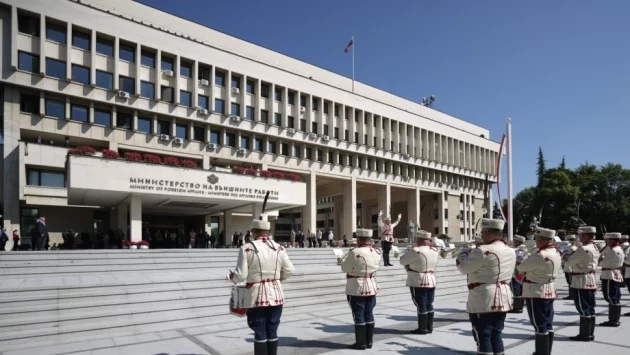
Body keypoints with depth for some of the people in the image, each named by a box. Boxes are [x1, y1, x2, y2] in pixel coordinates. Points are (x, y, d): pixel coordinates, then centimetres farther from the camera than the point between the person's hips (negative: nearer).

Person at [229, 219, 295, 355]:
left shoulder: (247, 248, -10)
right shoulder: (278, 247, 1)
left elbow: (241, 275, -12)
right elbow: (289, 271, 2)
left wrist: (232, 277, 9)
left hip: (257, 296, -3)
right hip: (276, 295, 4)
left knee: (260, 333, 6)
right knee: (272, 331, 13)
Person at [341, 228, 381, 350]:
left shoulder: (355, 252, -21)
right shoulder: (377, 252, 0)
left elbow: (345, 268, -12)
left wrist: (349, 256, 3)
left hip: (357, 288, -6)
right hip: (372, 286, 6)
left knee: (359, 315, 3)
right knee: (369, 314, 13)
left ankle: (361, 343, 10)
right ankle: (369, 342, 21)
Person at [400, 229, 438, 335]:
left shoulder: (416, 251, -21)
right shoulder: (434, 250, 4)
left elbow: (402, 261, -12)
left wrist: (408, 251, 4)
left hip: (418, 282, -7)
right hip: (431, 281, 7)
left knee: (421, 306, 1)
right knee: (429, 305, 13)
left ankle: (423, 329, 7)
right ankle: (429, 327, 20)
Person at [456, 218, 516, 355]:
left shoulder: (483, 251, -19)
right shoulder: (510, 251, 8)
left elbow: (463, 267, -12)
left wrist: (464, 252, 5)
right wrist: (473, 253, 18)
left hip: (484, 300, -8)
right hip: (503, 299, 8)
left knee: (483, 336, 1)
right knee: (496, 334, 16)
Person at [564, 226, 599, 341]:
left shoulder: (583, 249, -20)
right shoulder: (595, 248, 11)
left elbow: (569, 262, -14)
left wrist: (566, 256, 4)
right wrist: (572, 255, 7)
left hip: (582, 281, -9)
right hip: (591, 280, 9)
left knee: (583, 308, -3)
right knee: (590, 308, 12)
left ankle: (585, 334, 2)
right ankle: (590, 333, 18)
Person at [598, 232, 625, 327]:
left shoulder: (614, 250, -18)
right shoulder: (619, 249, 15)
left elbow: (604, 263, -19)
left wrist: (600, 260, -3)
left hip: (610, 277, -10)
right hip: (616, 276, 10)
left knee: (611, 298, -6)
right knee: (615, 299, 13)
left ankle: (613, 320, -3)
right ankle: (615, 319, 20)